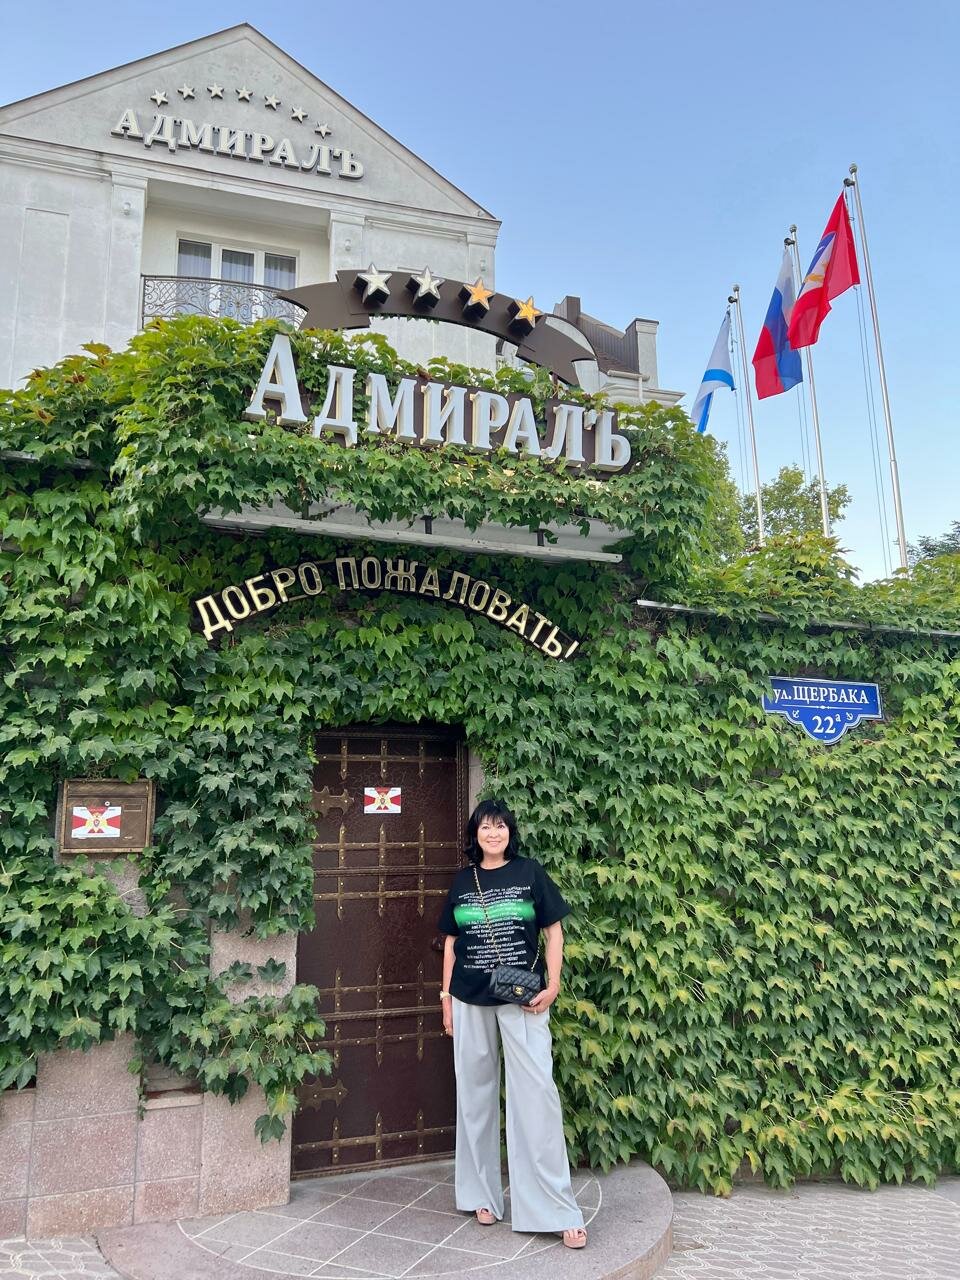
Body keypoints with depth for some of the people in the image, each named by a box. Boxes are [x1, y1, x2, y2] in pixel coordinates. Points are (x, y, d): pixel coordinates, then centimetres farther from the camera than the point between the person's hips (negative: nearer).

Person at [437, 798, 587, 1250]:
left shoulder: (529, 872, 0)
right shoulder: (462, 881, 7)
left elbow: (554, 930, 2)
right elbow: (451, 943, 12)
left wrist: (552, 985, -7)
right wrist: (446, 997, 9)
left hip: (522, 998, -3)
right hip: (470, 1001, 3)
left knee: (536, 1094, -5)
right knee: (476, 1094, 10)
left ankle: (555, 1209, 3)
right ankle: (482, 1193, 26)